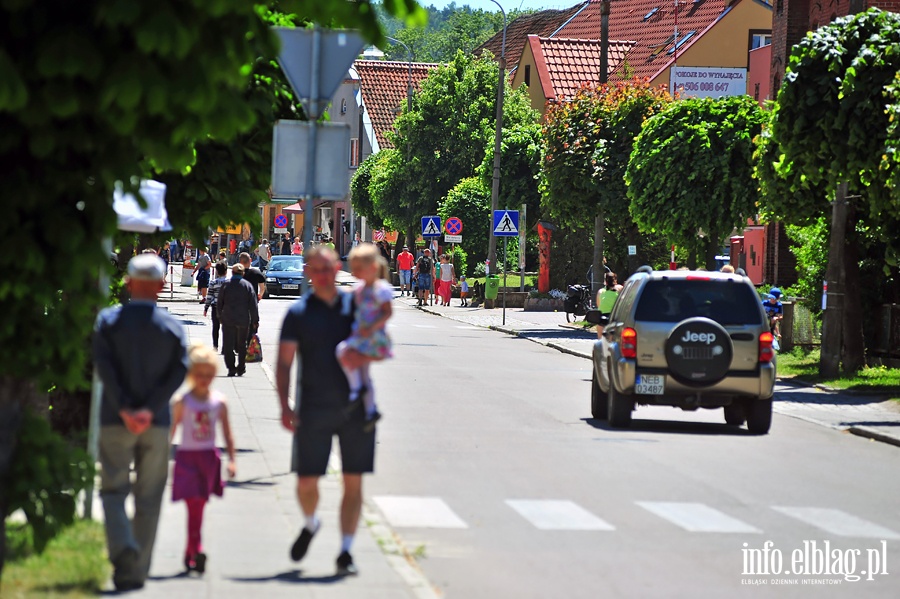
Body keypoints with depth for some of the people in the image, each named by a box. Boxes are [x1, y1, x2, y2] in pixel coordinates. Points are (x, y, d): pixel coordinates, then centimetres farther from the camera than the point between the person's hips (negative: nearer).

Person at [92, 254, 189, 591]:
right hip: (157, 424, 1)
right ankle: (137, 572, 9)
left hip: (116, 422, -1)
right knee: (148, 498, 8)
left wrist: (123, 409, -11)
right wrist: (150, 409, -11)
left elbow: (103, 365, -11)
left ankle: (123, 548, -22)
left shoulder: (109, 320, -1)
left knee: (114, 490, 4)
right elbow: (179, 371, -7)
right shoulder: (172, 326, 2)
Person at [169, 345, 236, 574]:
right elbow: (171, 431, 1)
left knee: (199, 505, 8)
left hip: (209, 457, 3)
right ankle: (196, 549, -19)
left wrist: (231, 460, 3)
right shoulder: (182, 402, -4)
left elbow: (227, 433, 8)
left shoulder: (219, 402, 3)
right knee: (193, 504, -12)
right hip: (187, 455, -3)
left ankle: (190, 555, 21)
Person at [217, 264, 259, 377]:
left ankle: (231, 368, -5)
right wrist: (255, 321, 3)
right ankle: (241, 368, 16)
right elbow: (253, 305, -2)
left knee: (228, 345, 2)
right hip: (244, 320, 1)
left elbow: (219, 303, 5)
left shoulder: (226, 285, 0)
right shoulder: (248, 286, -1)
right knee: (242, 345, 13)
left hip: (228, 320, -1)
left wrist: (220, 317, 17)